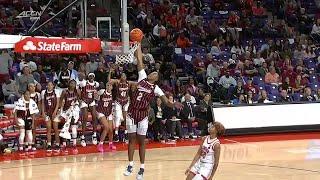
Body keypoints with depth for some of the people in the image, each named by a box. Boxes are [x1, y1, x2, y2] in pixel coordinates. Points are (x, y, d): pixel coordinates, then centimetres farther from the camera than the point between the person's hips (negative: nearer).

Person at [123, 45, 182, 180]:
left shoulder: (156, 89, -1)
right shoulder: (142, 78, 4)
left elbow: (166, 102, -10)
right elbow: (139, 60, 5)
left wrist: (173, 104, -31)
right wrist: (139, 45, 6)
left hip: (143, 115, -2)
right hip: (132, 112, 2)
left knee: (141, 141, 3)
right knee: (132, 139, 7)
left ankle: (142, 168, 7)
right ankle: (130, 165, 16)